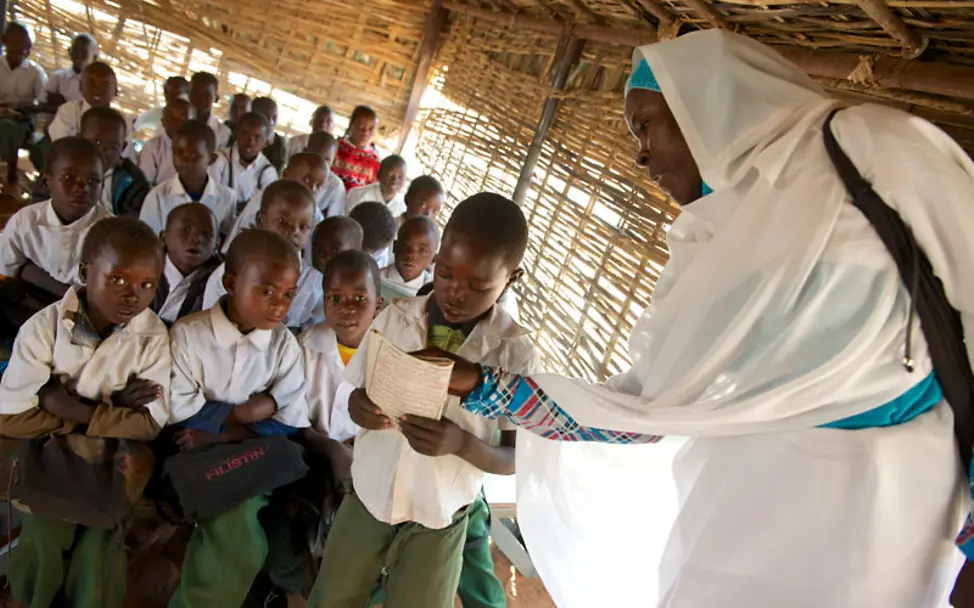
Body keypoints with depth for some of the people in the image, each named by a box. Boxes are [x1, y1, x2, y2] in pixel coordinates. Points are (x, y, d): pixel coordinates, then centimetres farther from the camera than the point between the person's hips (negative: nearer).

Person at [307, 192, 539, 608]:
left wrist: (461, 443, -30)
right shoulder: (395, 316, -10)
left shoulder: (516, 354, -18)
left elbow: (518, 458, -12)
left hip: (438, 521, -2)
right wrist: (358, 408, -21)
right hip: (366, 497, 3)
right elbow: (357, 395, 2)